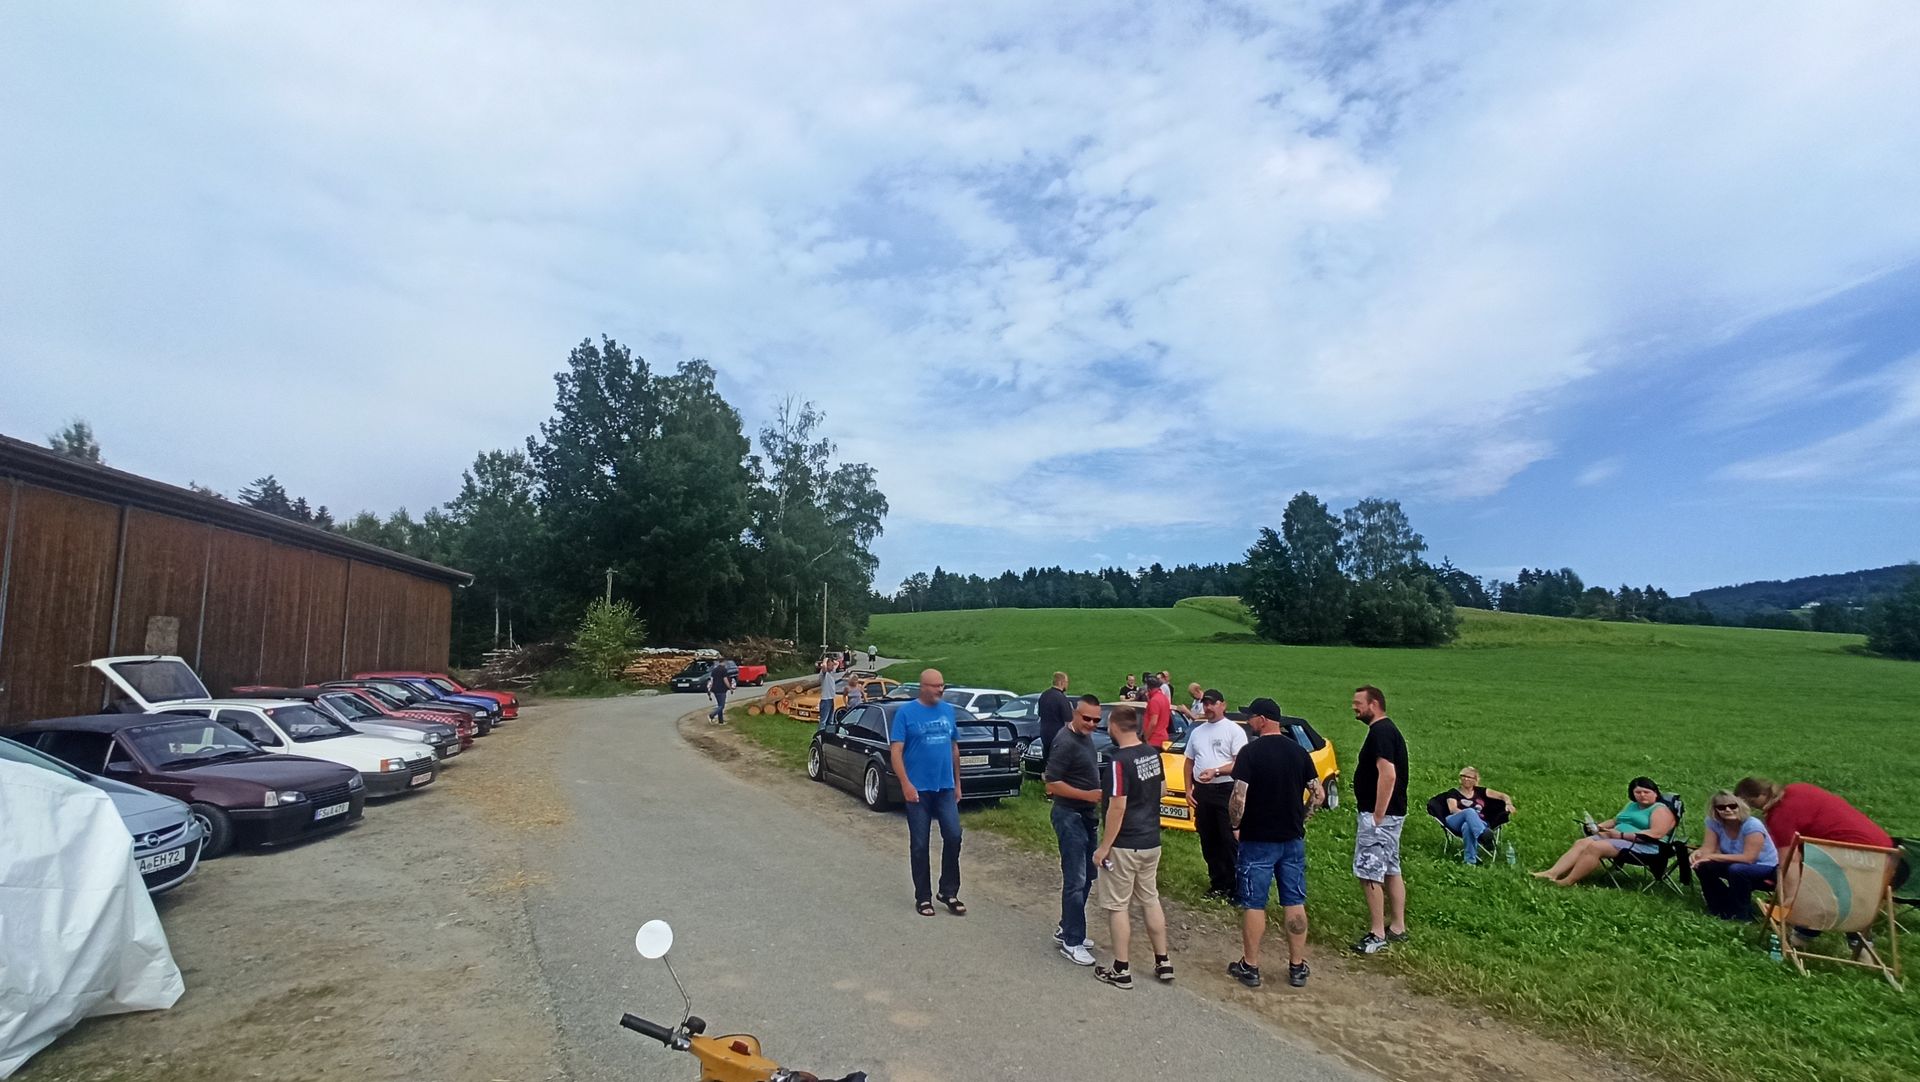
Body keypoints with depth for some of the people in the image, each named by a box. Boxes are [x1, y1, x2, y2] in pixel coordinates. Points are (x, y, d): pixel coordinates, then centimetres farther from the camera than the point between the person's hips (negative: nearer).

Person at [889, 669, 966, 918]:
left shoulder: (948, 710, 7)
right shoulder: (906, 712, -7)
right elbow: (896, 751, -10)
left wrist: (957, 782, 14)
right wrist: (906, 785, -18)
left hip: (945, 787, 4)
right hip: (918, 789, -4)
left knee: (953, 836, -1)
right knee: (919, 844, 5)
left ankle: (949, 892, 15)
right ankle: (923, 897, 18)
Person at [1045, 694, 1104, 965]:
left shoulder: (1085, 736, 7)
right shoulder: (1066, 742, -21)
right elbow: (1052, 784, -22)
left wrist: (1094, 804, 13)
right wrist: (1087, 795, -25)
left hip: (1086, 815, 10)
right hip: (1070, 816, -9)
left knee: (1086, 876, 16)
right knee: (1075, 880, -5)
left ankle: (1067, 929, 28)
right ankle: (1071, 943, 4)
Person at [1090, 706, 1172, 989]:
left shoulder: (1119, 760, -22)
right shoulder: (1153, 754, 2)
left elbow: (1118, 807, -23)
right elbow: (1161, 789, 16)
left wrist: (1103, 847, -17)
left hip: (1125, 846, -8)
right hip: (1151, 841, 8)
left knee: (1118, 906, 5)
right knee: (1150, 899, 19)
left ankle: (1121, 970, 12)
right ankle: (1163, 962, 26)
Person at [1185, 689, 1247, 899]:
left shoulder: (1234, 730, -4)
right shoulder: (1197, 732, 15)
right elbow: (1189, 762, 20)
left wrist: (1215, 771, -24)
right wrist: (1188, 789, 11)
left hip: (1227, 790, -6)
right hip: (1202, 792, 6)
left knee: (1229, 842, -5)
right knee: (1208, 842, 11)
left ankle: (1234, 887, 2)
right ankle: (1217, 884, 22)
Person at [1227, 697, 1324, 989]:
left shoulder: (1250, 752, -15)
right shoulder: (1299, 752, 1)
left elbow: (1238, 797, -21)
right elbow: (1318, 795, 4)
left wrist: (1235, 825, -5)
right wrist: (1299, 819, 14)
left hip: (1258, 841, -5)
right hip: (1293, 839, 5)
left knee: (1253, 905, 6)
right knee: (1295, 903, 13)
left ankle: (1250, 967, 14)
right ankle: (1297, 967, 21)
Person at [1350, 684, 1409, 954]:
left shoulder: (1380, 732, -18)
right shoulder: (1387, 729, 14)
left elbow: (1388, 774, -27)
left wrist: (1376, 816, -25)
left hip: (1379, 814, -10)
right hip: (1393, 813, 11)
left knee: (1368, 872, -6)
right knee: (1391, 871, 16)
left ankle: (1377, 934, -1)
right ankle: (1397, 927, 24)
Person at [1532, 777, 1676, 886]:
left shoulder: (1661, 810, -6)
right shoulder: (1632, 806, 22)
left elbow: (1656, 834, -20)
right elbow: (1615, 821, 27)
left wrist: (1621, 835, -22)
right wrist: (1599, 826, 4)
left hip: (1643, 847, -9)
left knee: (1594, 847, -28)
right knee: (1581, 843, -13)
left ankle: (1567, 882, -31)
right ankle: (1552, 874, -28)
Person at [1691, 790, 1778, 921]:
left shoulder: (1752, 825, -29)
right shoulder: (1714, 822, -12)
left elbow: (1748, 858, -33)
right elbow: (1707, 848, -13)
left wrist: (1712, 856, -35)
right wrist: (1698, 853, -38)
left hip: (1767, 869, -6)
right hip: (1738, 865, 6)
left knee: (1736, 869, -35)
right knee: (1701, 865, -16)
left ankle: (1742, 913, -13)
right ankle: (1722, 905, 5)